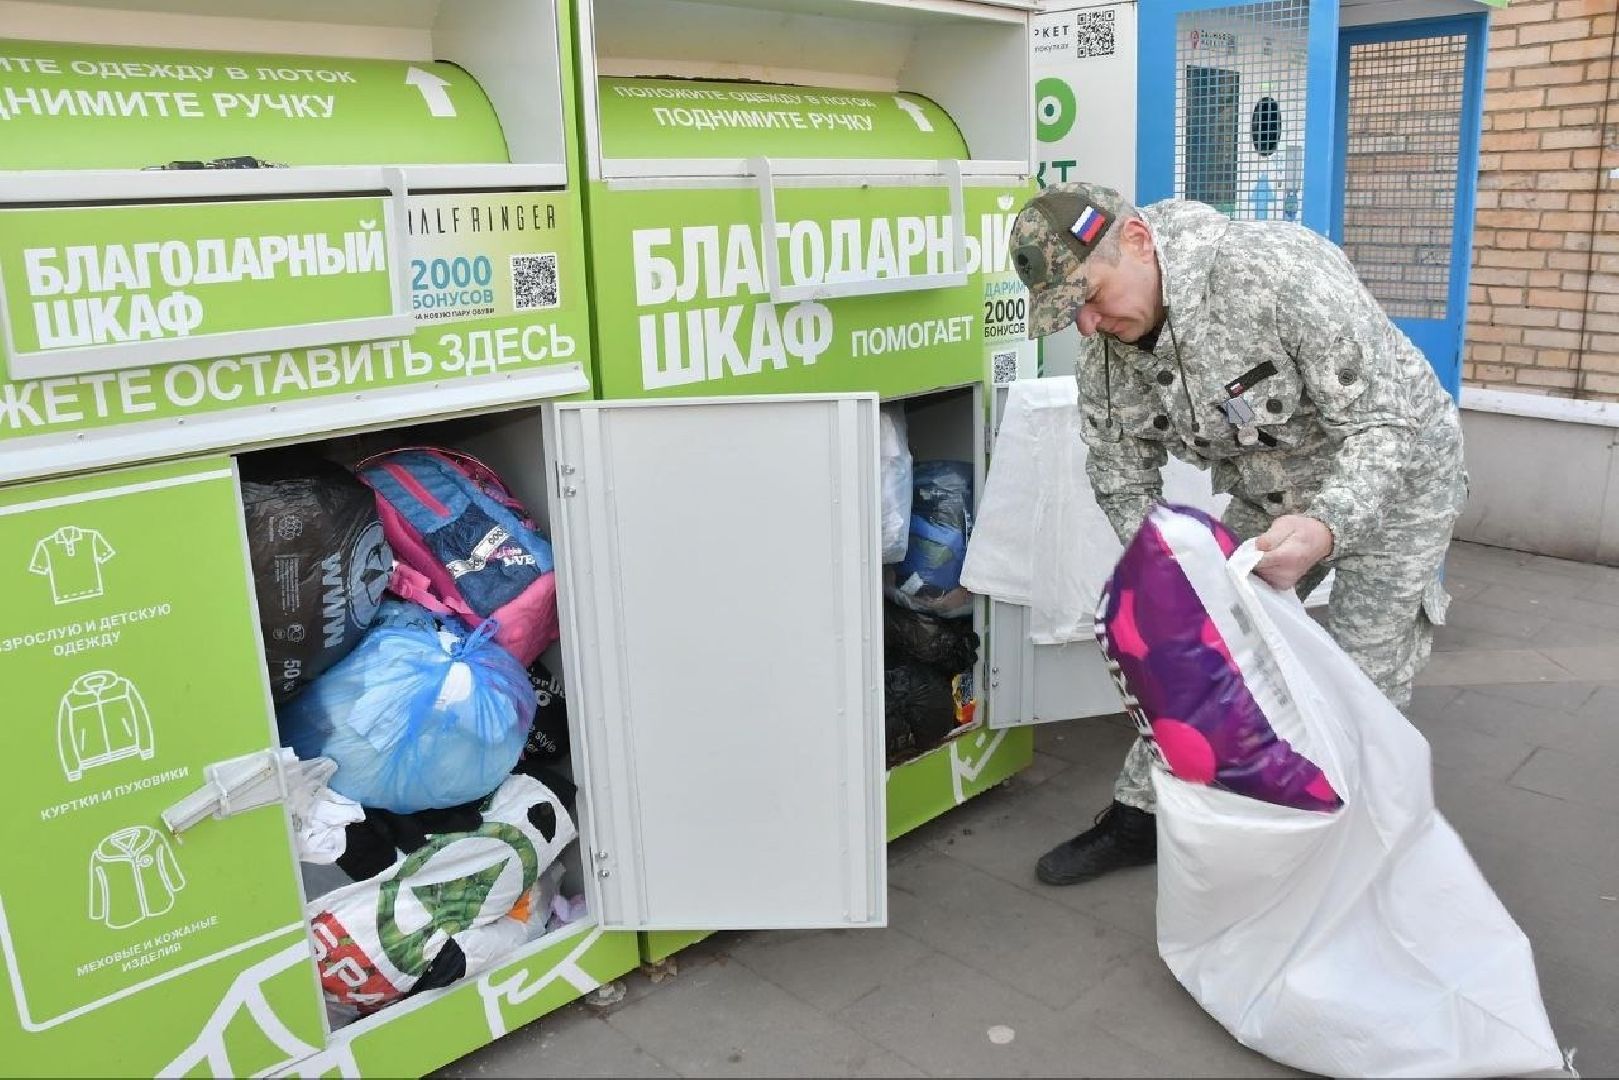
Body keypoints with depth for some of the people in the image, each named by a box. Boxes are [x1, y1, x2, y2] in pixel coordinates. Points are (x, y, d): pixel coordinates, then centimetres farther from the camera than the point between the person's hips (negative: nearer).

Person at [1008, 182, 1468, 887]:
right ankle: (1140, 817, 20)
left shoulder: (1280, 271, -35)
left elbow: (1387, 424, -33)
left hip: (1391, 481, -5)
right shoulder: (1105, 351, -15)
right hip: (1271, 498, 6)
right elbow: (1123, 484, -6)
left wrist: (1326, 529, -50)